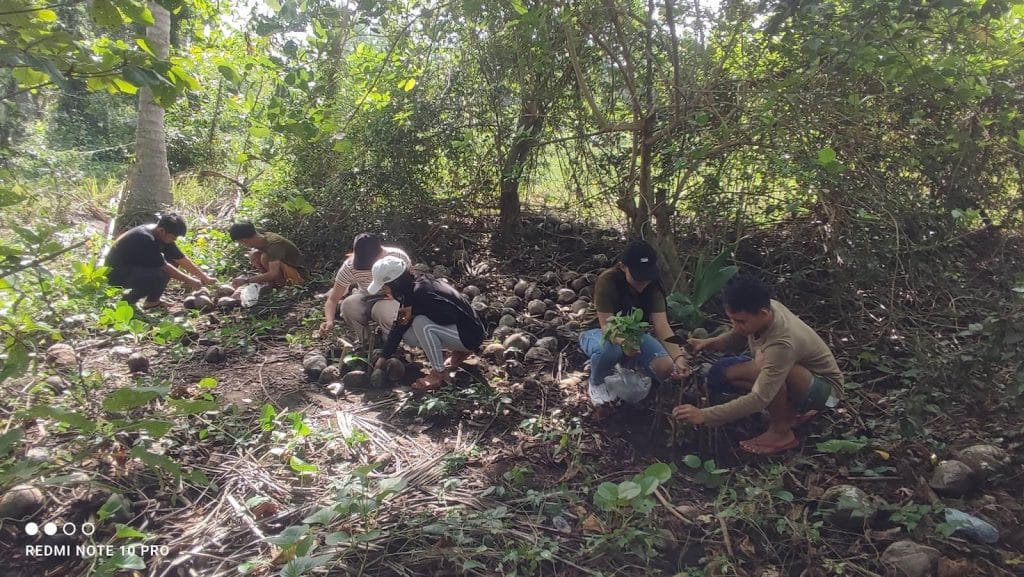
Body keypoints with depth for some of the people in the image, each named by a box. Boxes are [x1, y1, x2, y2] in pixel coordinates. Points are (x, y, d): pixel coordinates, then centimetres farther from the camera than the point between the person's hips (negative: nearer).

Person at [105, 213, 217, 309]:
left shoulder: (162, 235, -5)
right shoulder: (145, 239, -31)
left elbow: (181, 259, 1)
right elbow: (164, 267, -24)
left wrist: (204, 277, 0)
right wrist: (189, 280, -15)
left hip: (134, 266, 9)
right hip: (116, 274, -9)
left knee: (173, 261, 0)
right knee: (160, 276, -31)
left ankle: (152, 300, 7)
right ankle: (126, 302, -10)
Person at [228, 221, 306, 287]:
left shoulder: (273, 244, -29)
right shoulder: (262, 237, -4)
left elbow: (273, 274, -36)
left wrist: (246, 280, -33)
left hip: (298, 274, -9)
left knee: (265, 257, -28)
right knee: (254, 254, -5)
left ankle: (281, 283, -10)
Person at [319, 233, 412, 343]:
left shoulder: (398, 257, -23)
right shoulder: (349, 267, -21)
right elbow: (333, 299, -18)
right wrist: (330, 321, -38)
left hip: (393, 300, -2)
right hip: (366, 300, 2)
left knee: (383, 311, -36)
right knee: (348, 305, -31)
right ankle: (365, 342, -4)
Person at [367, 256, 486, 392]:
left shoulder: (421, 292, -25)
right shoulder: (411, 290, 3)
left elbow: (450, 316, -31)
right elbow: (399, 326, 9)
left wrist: (413, 311, -21)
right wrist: (382, 358, 10)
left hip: (470, 334, -10)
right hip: (453, 329, 10)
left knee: (421, 324, -28)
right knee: (408, 336, 3)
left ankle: (438, 374, -12)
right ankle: (460, 352, 15)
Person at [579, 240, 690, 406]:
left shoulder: (652, 286, -18)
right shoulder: (607, 281, -29)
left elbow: (662, 326, -26)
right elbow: (606, 325, -33)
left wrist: (679, 357, -43)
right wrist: (623, 342, -56)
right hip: (603, 334, -4)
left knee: (665, 368, -22)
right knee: (611, 349, -41)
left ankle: (626, 364, 11)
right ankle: (596, 382, -6)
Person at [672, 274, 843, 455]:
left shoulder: (782, 343, -39)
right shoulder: (763, 309, -17)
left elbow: (759, 399, -40)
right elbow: (737, 338, 5)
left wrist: (704, 416, -42)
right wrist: (709, 343, -15)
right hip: (795, 379, 8)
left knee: (762, 363, -38)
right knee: (723, 370, -6)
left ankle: (781, 432, -15)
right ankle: (787, 411, 4)